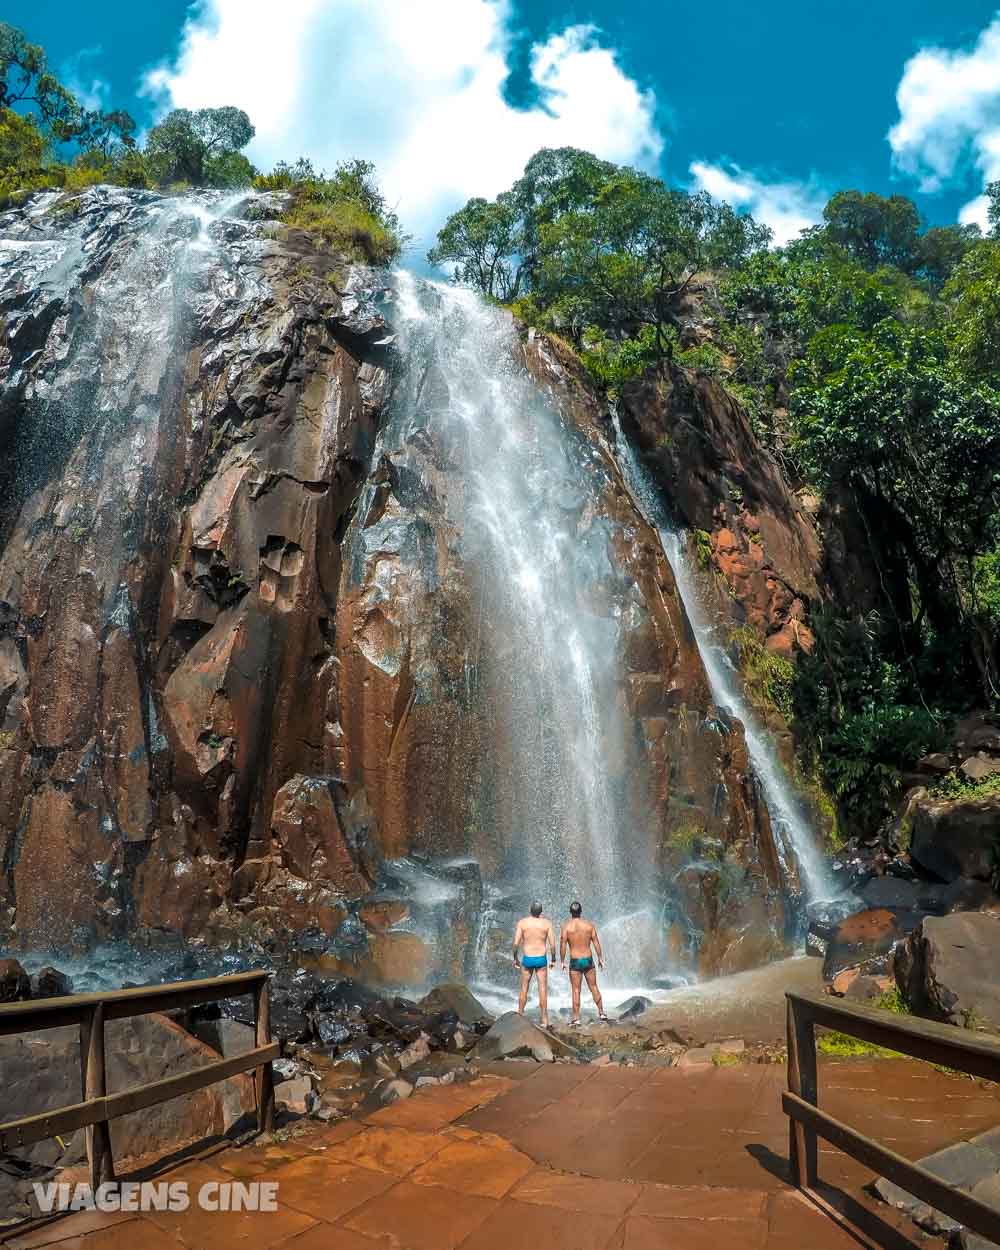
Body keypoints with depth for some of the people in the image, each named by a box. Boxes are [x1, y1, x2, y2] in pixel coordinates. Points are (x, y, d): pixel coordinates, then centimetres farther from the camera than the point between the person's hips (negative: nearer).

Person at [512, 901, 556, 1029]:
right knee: (543, 990, 5)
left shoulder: (522, 922, -5)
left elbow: (516, 943, -8)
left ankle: (520, 1016, 20)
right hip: (541, 959, 0)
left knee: (524, 989, 14)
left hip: (527, 959, 0)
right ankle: (544, 1020, 4)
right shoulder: (547, 923, -5)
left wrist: (515, 958, 6)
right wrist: (553, 959, 8)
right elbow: (552, 944, -5)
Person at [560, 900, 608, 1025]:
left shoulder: (566, 927, -7)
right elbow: (596, 942, 3)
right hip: (588, 960, 2)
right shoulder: (589, 925, 0)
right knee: (594, 987, 15)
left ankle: (576, 1018, 5)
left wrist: (562, 961, 0)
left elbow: (562, 945, -9)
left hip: (575, 961, -2)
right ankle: (601, 1013, 18)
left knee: (576, 990, 4)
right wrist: (600, 958, 12)